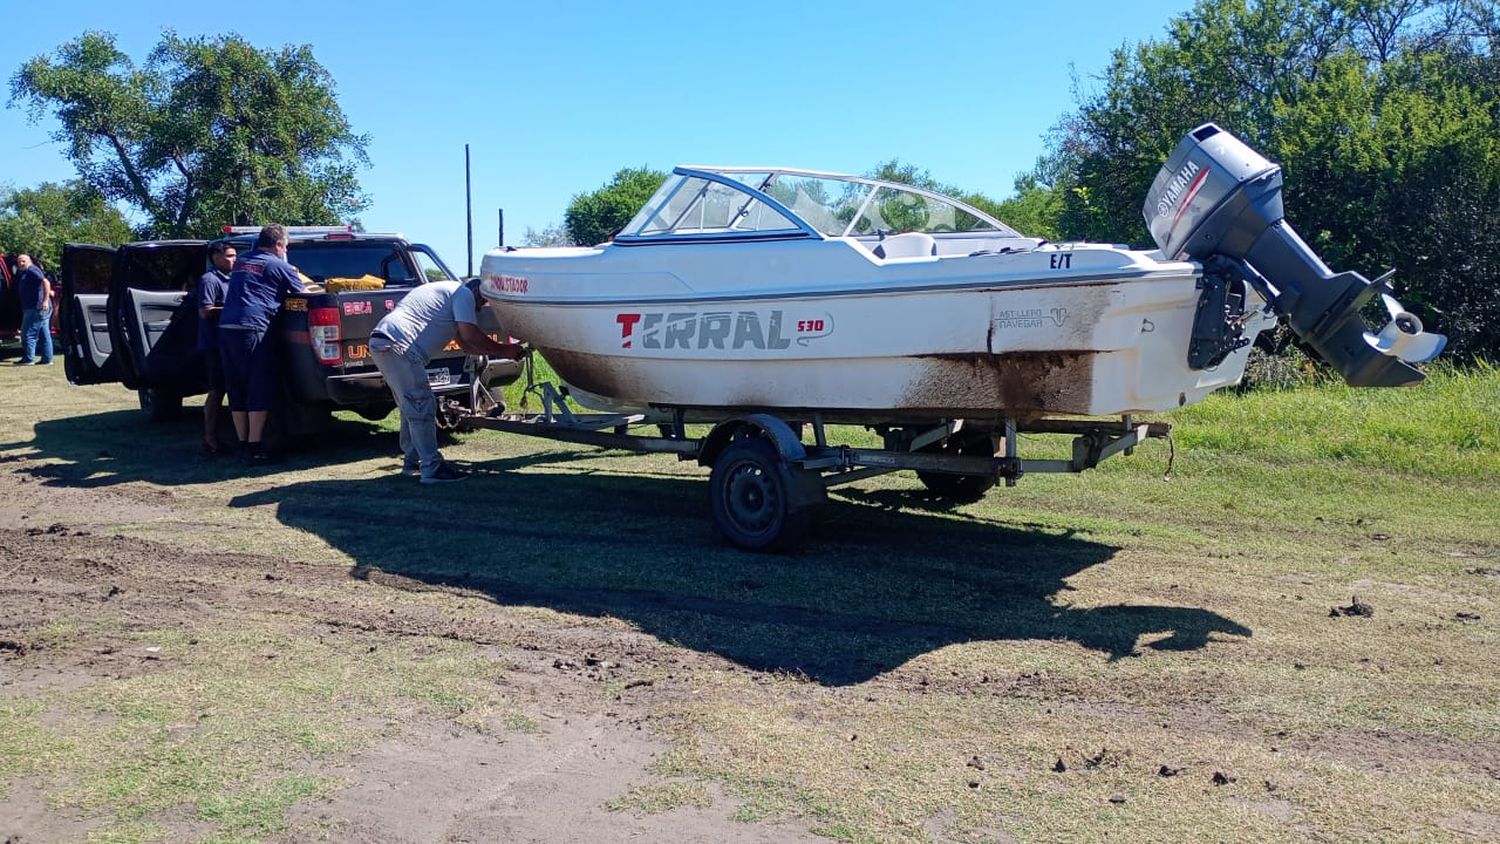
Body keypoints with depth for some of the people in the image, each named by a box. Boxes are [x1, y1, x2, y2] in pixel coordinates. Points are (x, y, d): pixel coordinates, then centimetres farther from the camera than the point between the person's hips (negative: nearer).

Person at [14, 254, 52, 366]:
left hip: (36, 308, -10)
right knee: (44, 334, 9)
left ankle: (28, 358, -7)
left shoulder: (32, 270, -8)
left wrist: (45, 300, -27)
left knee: (28, 333, -8)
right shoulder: (23, 274, 24)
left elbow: (45, 282, -21)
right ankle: (47, 358, 11)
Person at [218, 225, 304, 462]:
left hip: (226, 328, 7)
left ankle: (243, 443, 16)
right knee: (260, 391, -3)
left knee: (236, 391, 11)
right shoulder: (277, 265, 0)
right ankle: (255, 447, -5)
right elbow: (303, 293, 9)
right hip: (252, 330, -7)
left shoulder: (241, 261, 21)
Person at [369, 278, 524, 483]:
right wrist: (503, 350, 0)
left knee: (411, 407, 20)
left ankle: (413, 460, 29)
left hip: (381, 343, 11)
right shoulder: (463, 293, 1)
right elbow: (470, 336, -11)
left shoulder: (447, 291, 31)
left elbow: (466, 345, 28)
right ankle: (432, 469, -10)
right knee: (422, 407, -10)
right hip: (397, 346, -11)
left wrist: (505, 350, 23)